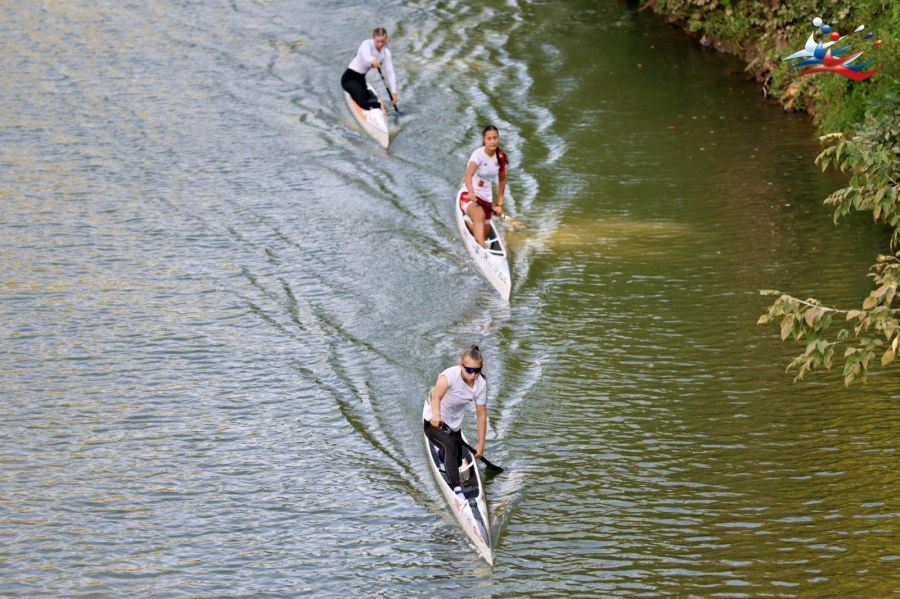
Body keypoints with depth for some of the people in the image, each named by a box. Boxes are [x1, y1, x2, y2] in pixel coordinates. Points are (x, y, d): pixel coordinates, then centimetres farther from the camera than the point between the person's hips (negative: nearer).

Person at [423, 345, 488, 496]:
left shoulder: (480, 385, -15)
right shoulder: (450, 375, -33)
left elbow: (481, 415, -7)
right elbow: (437, 395, -54)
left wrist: (481, 445, -6)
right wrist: (436, 414, -74)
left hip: (454, 425, 7)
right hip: (434, 422, -7)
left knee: (458, 460, 21)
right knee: (451, 446, -34)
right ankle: (457, 490, -40)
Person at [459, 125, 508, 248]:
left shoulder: (500, 157, 0)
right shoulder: (478, 155, -20)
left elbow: (502, 180, 14)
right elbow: (468, 175, -37)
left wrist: (499, 204, 14)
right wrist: (471, 193, -55)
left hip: (486, 198, 7)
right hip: (469, 196, -7)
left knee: (484, 235, 13)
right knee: (479, 216, -38)